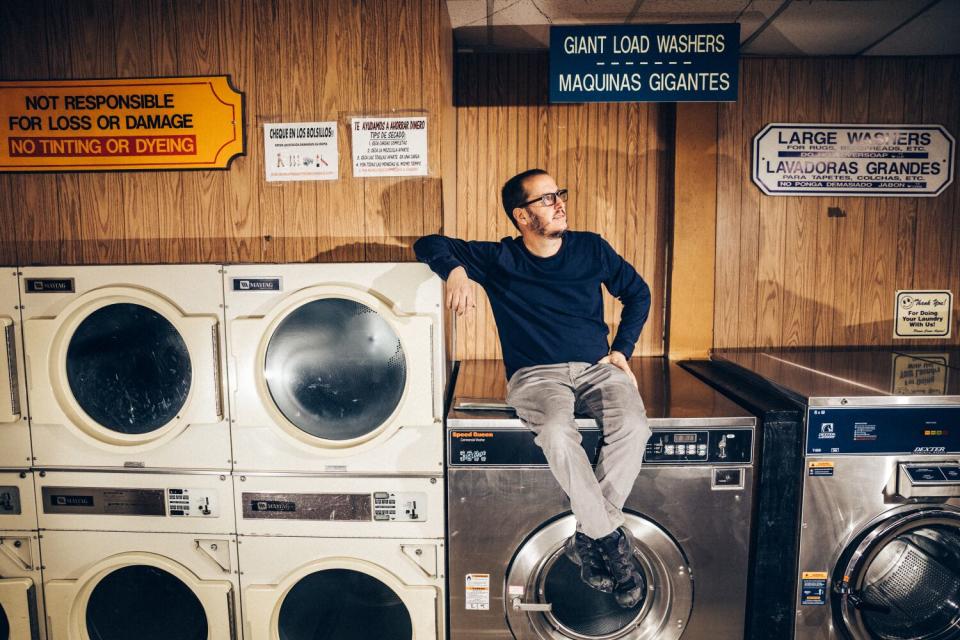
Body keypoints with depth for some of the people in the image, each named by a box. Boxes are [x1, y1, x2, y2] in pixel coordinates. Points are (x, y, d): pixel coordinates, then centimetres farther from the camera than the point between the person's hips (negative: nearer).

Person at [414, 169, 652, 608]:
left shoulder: (591, 249, 12)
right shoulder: (499, 259, 5)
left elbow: (637, 293, 22)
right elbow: (430, 244, 9)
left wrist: (622, 349, 10)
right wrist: (455, 271, -14)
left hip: (597, 368, 3)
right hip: (537, 374, -2)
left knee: (633, 426, -29)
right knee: (557, 433, -36)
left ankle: (588, 539, -15)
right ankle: (610, 535, -16)